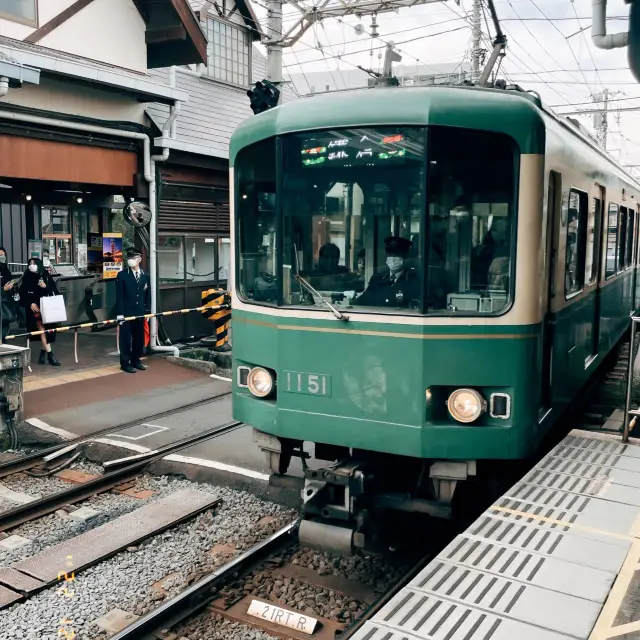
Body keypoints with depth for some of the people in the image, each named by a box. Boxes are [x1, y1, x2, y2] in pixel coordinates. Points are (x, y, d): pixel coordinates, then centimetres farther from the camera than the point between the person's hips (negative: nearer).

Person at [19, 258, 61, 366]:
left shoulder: (46, 277, 6)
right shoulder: (26, 278, 2)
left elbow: (54, 291, 4)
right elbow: (22, 294, 1)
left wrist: (45, 287, -14)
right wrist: (30, 304, -11)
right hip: (34, 308, -2)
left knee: (47, 328, 3)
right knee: (42, 327, -12)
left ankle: (43, 351, 20)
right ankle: (49, 354, -15)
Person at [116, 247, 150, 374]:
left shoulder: (145, 276, 10)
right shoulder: (122, 275, -2)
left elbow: (148, 295, 12)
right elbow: (119, 296, -6)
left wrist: (148, 311, 6)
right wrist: (119, 313, -11)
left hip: (140, 312, 4)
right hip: (126, 312, -4)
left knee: (139, 338, 10)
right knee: (126, 338, 0)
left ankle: (136, 360, 23)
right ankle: (125, 363, 8)